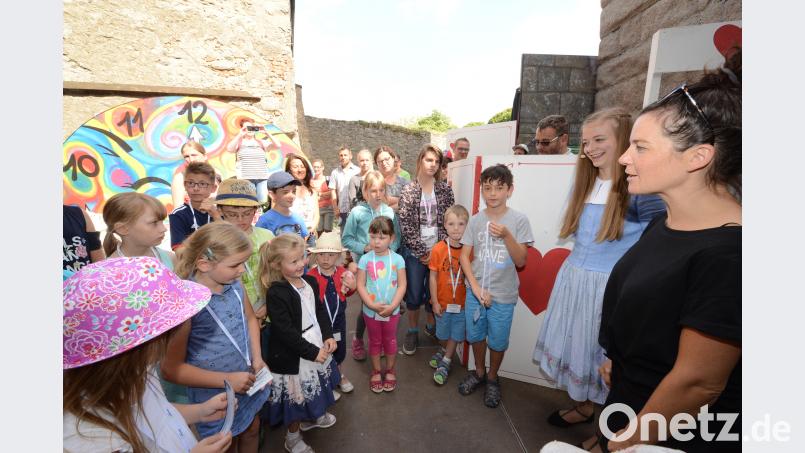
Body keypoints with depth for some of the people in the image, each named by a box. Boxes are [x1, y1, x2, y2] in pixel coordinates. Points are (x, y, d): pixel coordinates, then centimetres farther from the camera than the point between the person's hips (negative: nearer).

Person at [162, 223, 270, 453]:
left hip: (249, 384, 6)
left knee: (252, 429, 28)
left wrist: (257, 358, -6)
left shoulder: (235, 284, -10)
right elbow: (171, 368, -19)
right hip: (217, 399, -5)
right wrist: (226, 380, -23)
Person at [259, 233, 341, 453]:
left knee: (315, 386, 26)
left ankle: (312, 416, 54)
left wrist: (328, 336, -4)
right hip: (293, 357, -7)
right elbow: (285, 331, -25)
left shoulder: (310, 282, 0)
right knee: (297, 395, 12)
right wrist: (312, 351, -21)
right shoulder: (276, 293, -24)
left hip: (318, 348, 7)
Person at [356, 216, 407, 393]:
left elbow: (402, 285, -9)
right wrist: (372, 305, -19)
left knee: (390, 341, 18)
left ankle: (390, 371, 39)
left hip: (392, 310, 0)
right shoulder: (365, 259, -10)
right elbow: (360, 285, -10)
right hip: (371, 310, 0)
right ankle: (376, 372, 38)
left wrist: (392, 306, -18)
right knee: (374, 341, 18)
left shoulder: (397, 259, -11)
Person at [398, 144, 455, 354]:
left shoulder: (445, 189, 2)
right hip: (414, 252, -1)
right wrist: (422, 252, -10)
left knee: (434, 292, 12)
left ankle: (431, 325, 36)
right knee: (414, 294, 9)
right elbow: (406, 225, -7)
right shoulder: (408, 191, -3)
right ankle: (412, 331, 28)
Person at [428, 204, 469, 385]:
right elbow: (433, 277, -8)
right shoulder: (438, 249, -14)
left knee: (456, 333, 14)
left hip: (462, 302, 0)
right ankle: (442, 351, 50)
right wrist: (435, 302, -7)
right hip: (443, 301, 0)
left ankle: (445, 363, 34)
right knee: (442, 332, 21)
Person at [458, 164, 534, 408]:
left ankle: (492, 378, 39)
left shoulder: (519, 220, -9)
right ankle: (478, 372, 43)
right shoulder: (475, 220, -3)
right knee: (475, 335, 17)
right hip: (475, 290, 2)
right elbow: (464, 256, -1)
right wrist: (475, 287, -10)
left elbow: (520, 261, -10)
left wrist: (506, 235, -25)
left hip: (503, 295, -2)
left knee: (498, 341, 13)